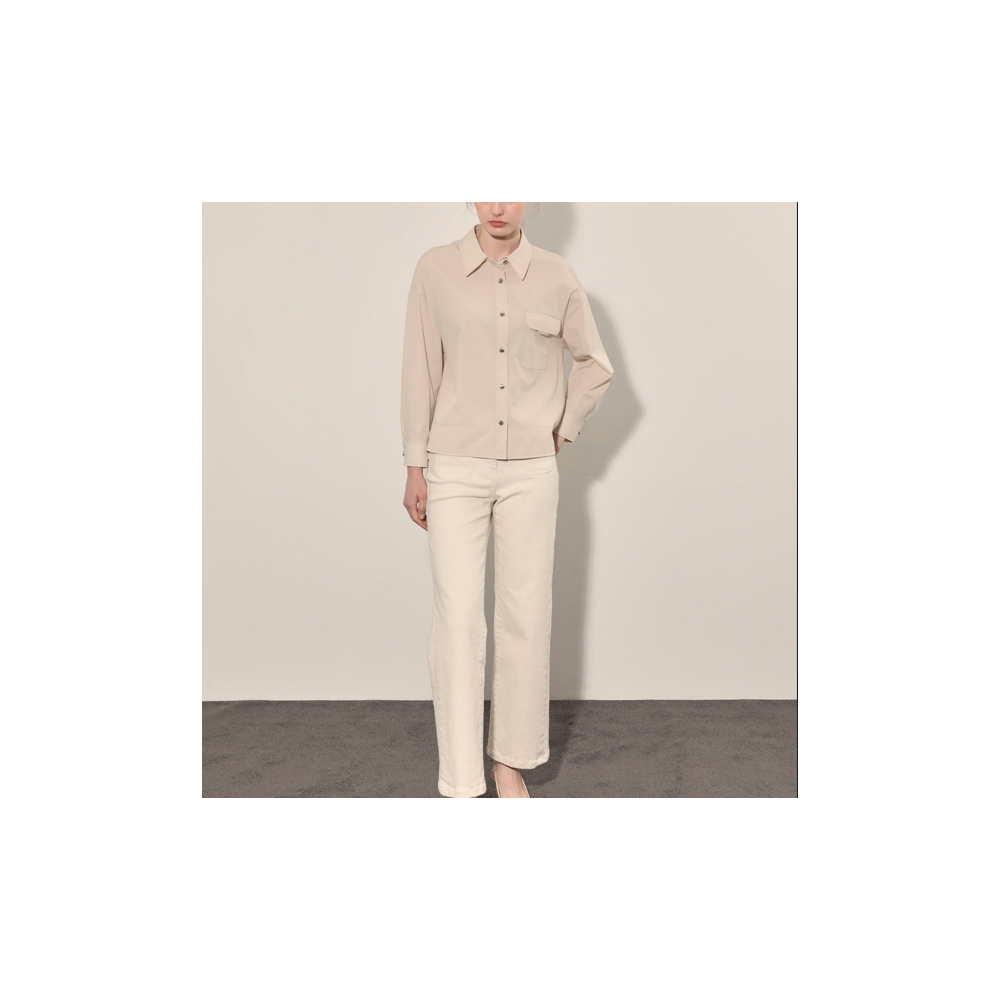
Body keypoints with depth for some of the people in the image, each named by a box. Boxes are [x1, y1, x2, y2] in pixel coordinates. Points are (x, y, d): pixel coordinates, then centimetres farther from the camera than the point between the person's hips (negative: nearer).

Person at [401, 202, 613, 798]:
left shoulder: (557, 277, 2)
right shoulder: (436, 270, 0)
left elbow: (595, 365, 14)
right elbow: (421, 370, 2)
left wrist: (563, 432, 9)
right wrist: (415, 468, 2)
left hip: (531, 471, 1)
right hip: (456, 468, -1)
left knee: (526, 615, 5)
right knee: (458, 618, -4)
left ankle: (511, 761, 24)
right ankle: (460, 780, 9)